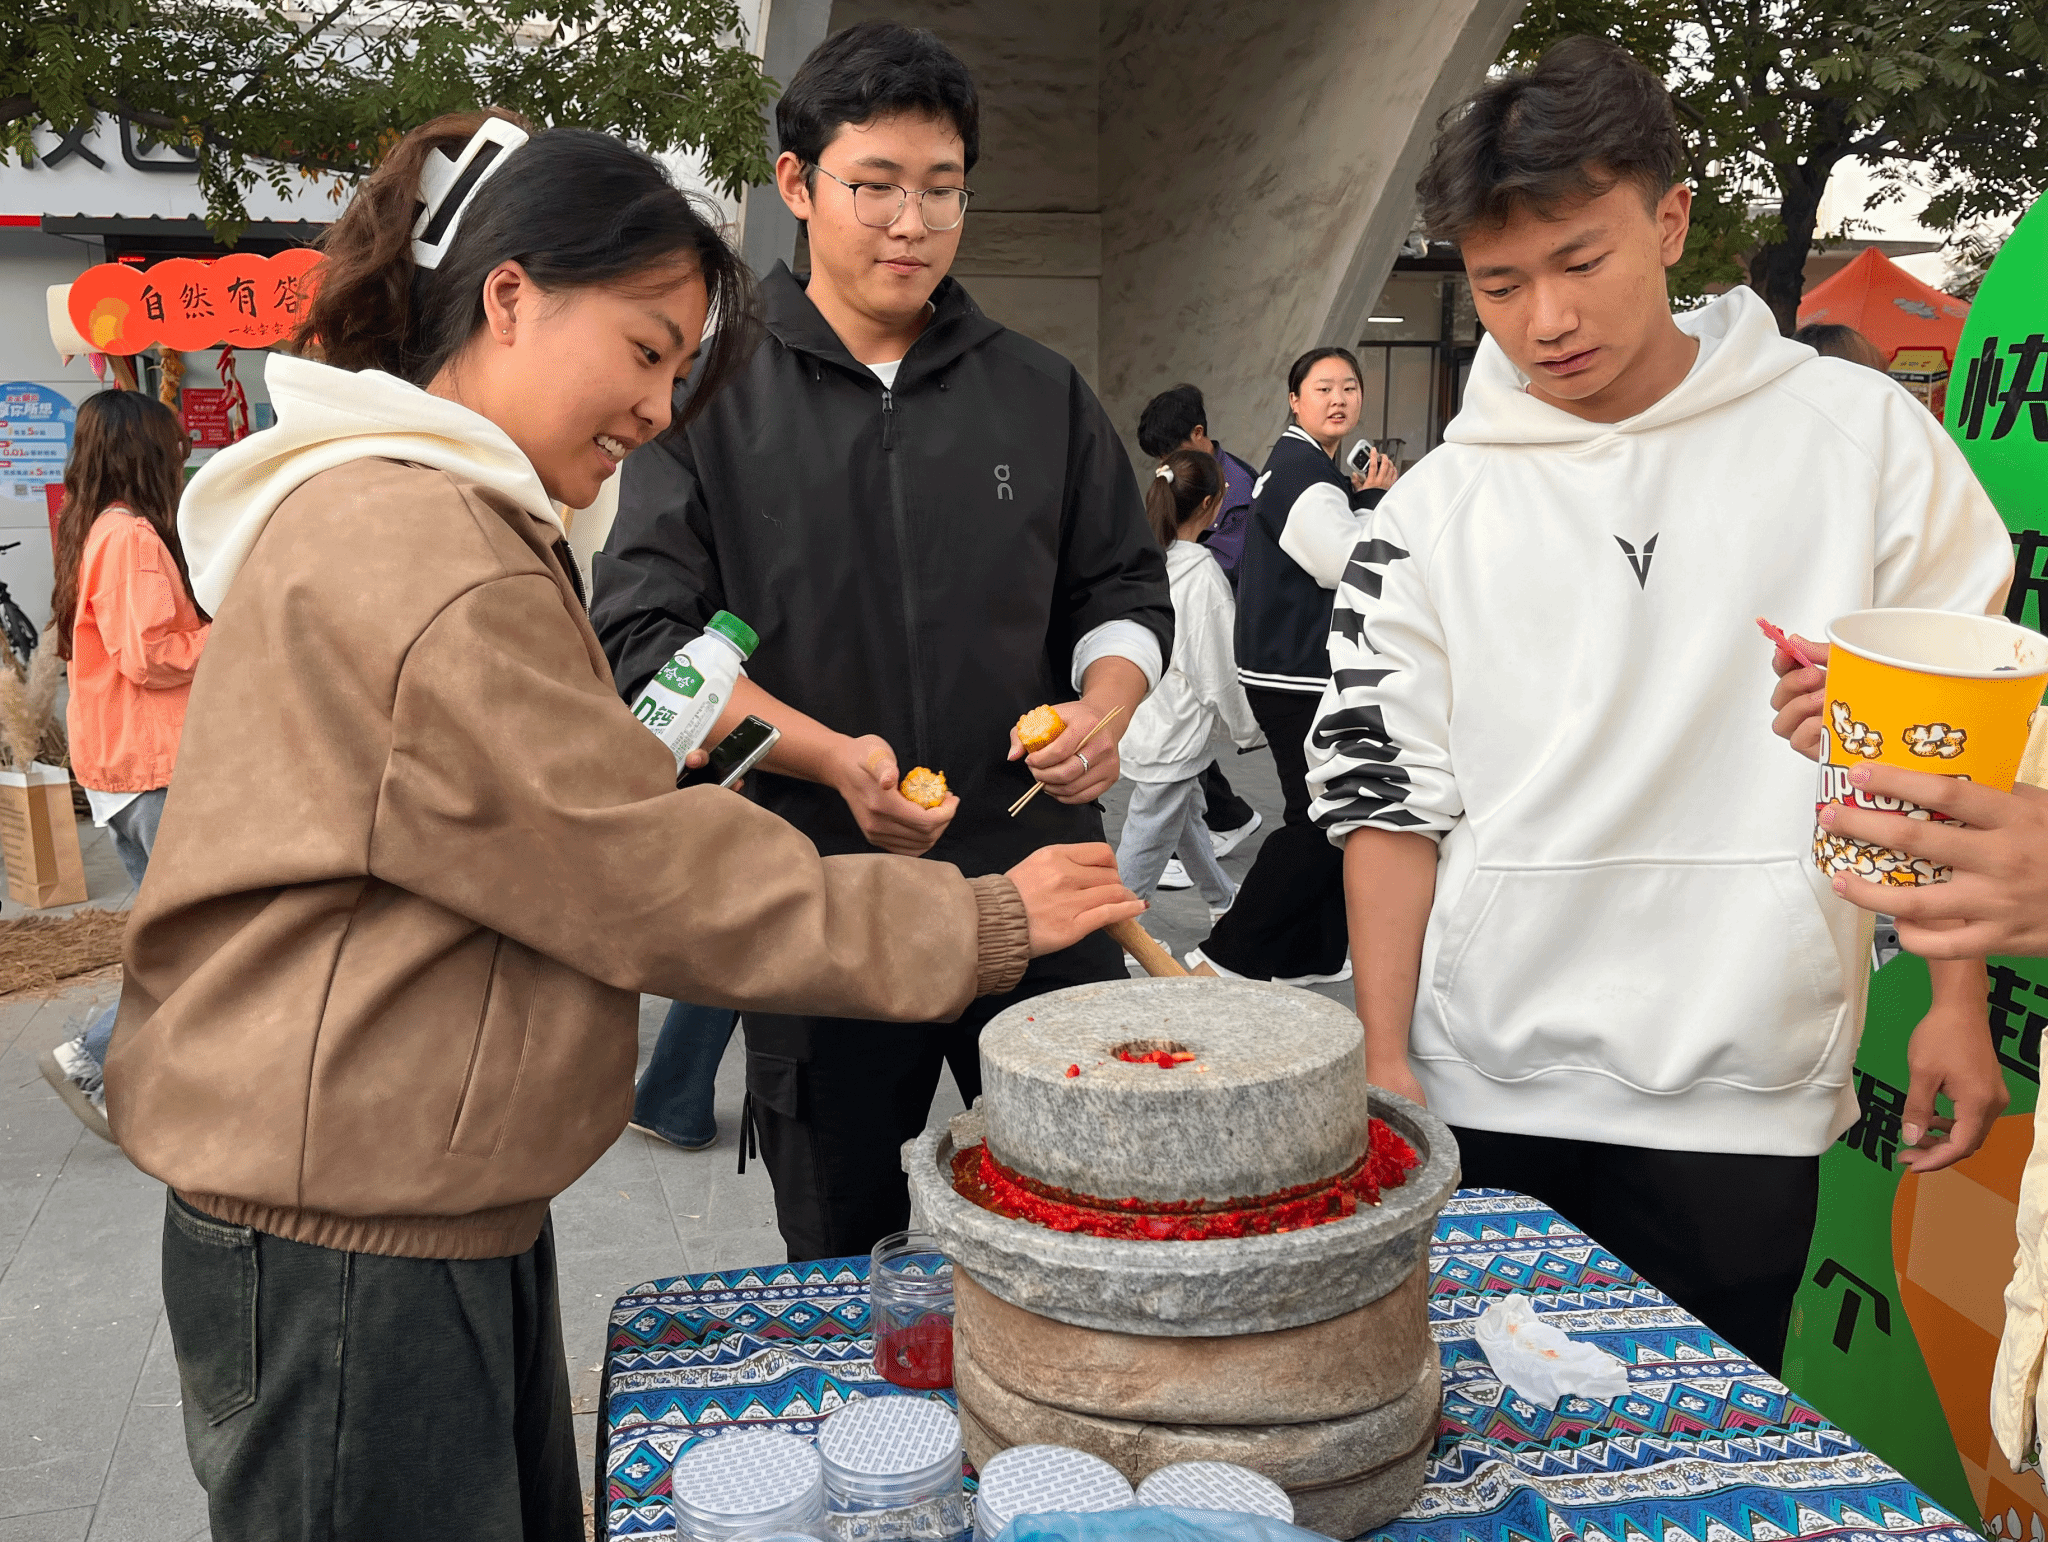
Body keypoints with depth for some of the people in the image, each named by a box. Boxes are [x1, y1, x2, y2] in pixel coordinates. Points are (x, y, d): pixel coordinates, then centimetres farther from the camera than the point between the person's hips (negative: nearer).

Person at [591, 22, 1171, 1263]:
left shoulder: (1043, 395, 9)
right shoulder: (717, 395, 1)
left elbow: (1123, 589, 16)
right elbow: (650, 636, -5)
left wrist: (1108, 703, -7)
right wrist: (830, 755, -19)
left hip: (1038, 886, 2)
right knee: (842, 1279, 14)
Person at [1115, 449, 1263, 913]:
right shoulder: (1203, 571, -21)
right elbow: (1220, 667, -17)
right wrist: (1248, 729, -3)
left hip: (1143, 714, 9)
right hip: (1173, 732, -9)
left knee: (1186, 816, 26)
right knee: (1148, 840, 0)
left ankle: (1224, 900, 47)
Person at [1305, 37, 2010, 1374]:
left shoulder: (1858, 435, 0)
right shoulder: (1437, 509, 2)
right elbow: (1389, 790, 2)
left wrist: (1959, 1004, 4)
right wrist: (1384, 1058, -3)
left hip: (1741, 1097, 0)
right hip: (1483, 1093, 1)